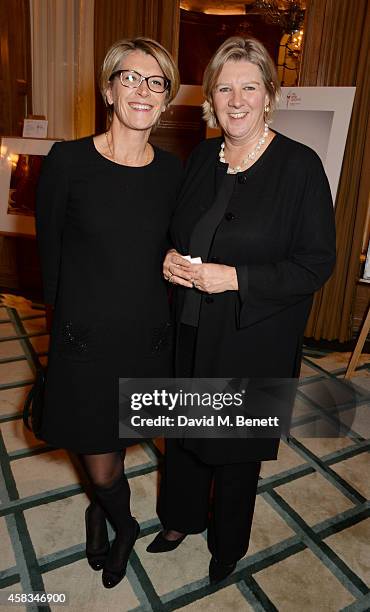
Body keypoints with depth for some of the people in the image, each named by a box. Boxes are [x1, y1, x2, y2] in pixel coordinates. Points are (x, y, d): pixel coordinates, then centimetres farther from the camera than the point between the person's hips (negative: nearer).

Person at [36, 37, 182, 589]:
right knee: (99, 464, 10)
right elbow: (49, 248, -2)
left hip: (149, 337, 3)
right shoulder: (68, 161, -11)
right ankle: (125, 525, 46)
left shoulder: (173, 171, -2)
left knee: (117, 445, 22)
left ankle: (101, 508, 56)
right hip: (85, 339, -2)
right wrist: (68, 313, 4)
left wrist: (154, 313, 7)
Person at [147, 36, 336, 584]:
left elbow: (317, 264, -14)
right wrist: (170, 260, -7)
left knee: (237, 445, 15)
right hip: (191, 331, 5)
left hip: (254, 340, -5)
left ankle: (228, 544, 45)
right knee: (183, 430, 20)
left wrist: (236, 278, -23)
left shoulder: (300, 165, -13)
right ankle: (181, 518, 50)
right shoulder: (201, 158, 4)